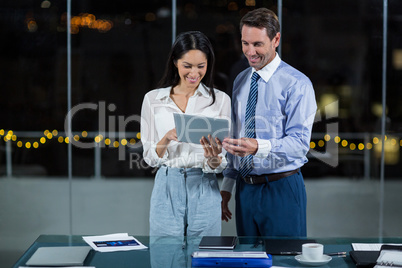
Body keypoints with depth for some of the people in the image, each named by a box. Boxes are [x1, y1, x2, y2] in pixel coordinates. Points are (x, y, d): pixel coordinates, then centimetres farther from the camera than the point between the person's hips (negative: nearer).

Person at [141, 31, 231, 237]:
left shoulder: (220, 100, 3)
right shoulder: (153, 99, 3)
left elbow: (221, 164, 3)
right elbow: (150, 157, 3)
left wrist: (214, 158, -19)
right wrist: (167, 138, -15)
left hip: (204, 189, 0)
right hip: (167, 188, 0)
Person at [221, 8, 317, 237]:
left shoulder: (297, 84, -10)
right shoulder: (240, 81, 11)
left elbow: (300, 142, -19)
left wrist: (258, 147, -35)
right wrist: (227, 185, 13)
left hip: (282, 189, -6)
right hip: (245, 188, 6)